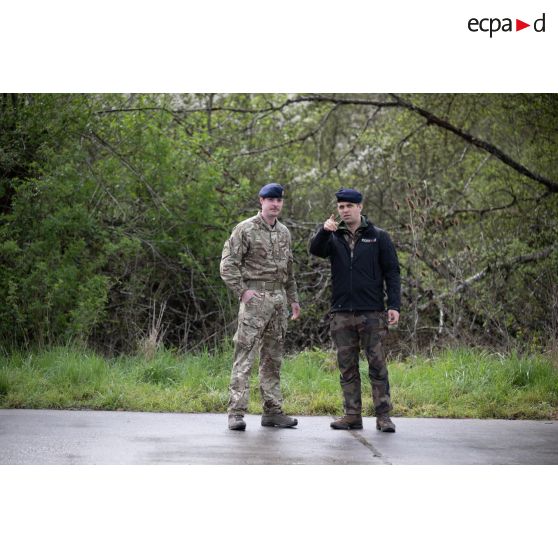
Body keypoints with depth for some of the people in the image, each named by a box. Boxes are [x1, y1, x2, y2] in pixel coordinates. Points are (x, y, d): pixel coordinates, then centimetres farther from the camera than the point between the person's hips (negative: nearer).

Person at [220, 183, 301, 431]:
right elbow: (227, 265, -8)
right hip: (255, 299, -7)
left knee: (273, 358, 10)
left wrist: (293, 298, 20)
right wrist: (242, 290, -15)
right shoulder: (245, 229, -5)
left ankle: (273, 410, 15)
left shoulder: (284, 232, 16)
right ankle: (236, 412, -10)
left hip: (279, 298, 7)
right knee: (244, 356, -9)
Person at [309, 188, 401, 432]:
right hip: (342, 313, 3)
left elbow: (392, 273, 3)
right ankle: (352, 415, 10)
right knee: (347, 367, 5)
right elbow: (315, 249, -9)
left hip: (372, 313, -3)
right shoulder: (334, 238, 11)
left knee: (377, 365, -3)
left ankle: (383, 415, 0)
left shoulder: (378, 237, 5)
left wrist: (394, 305, -7)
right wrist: (323, 231, -29)